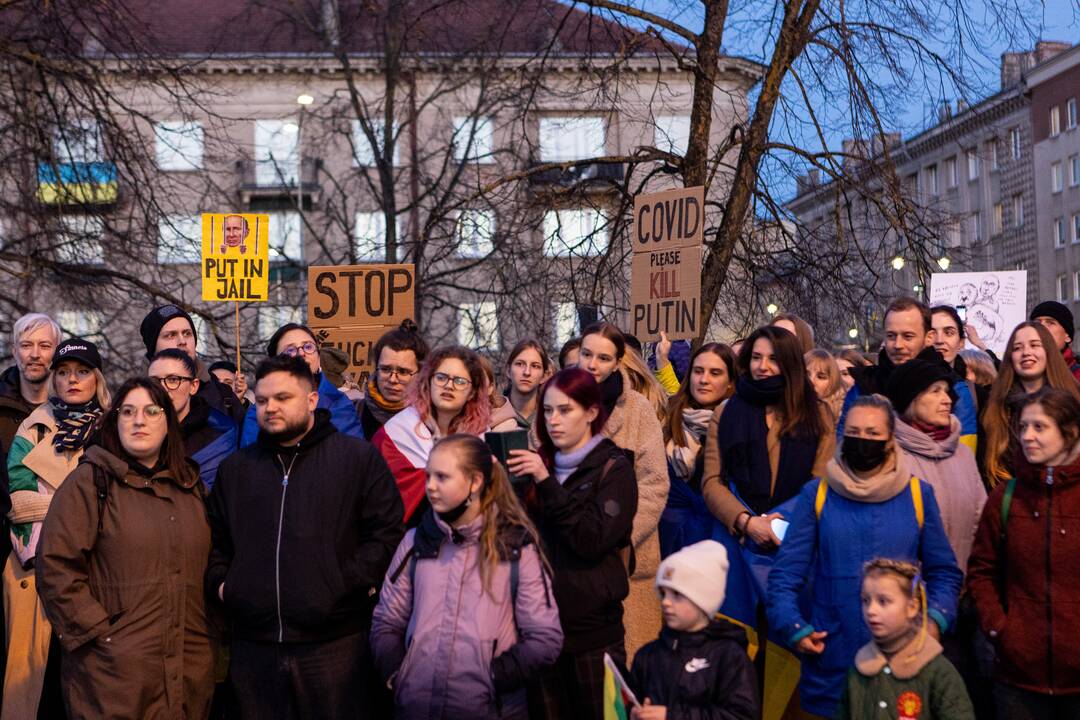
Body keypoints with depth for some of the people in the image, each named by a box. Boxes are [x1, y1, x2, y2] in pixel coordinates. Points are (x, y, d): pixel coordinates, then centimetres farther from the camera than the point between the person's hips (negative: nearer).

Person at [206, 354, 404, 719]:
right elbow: (215, 537, 22)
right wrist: (219, 582, 6)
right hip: (253, 645, 4)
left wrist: (352, 583, -10)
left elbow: (387, 529, -3)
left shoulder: (359, 458, 2)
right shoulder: (234, 468, 17)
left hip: (333, 640, -4)